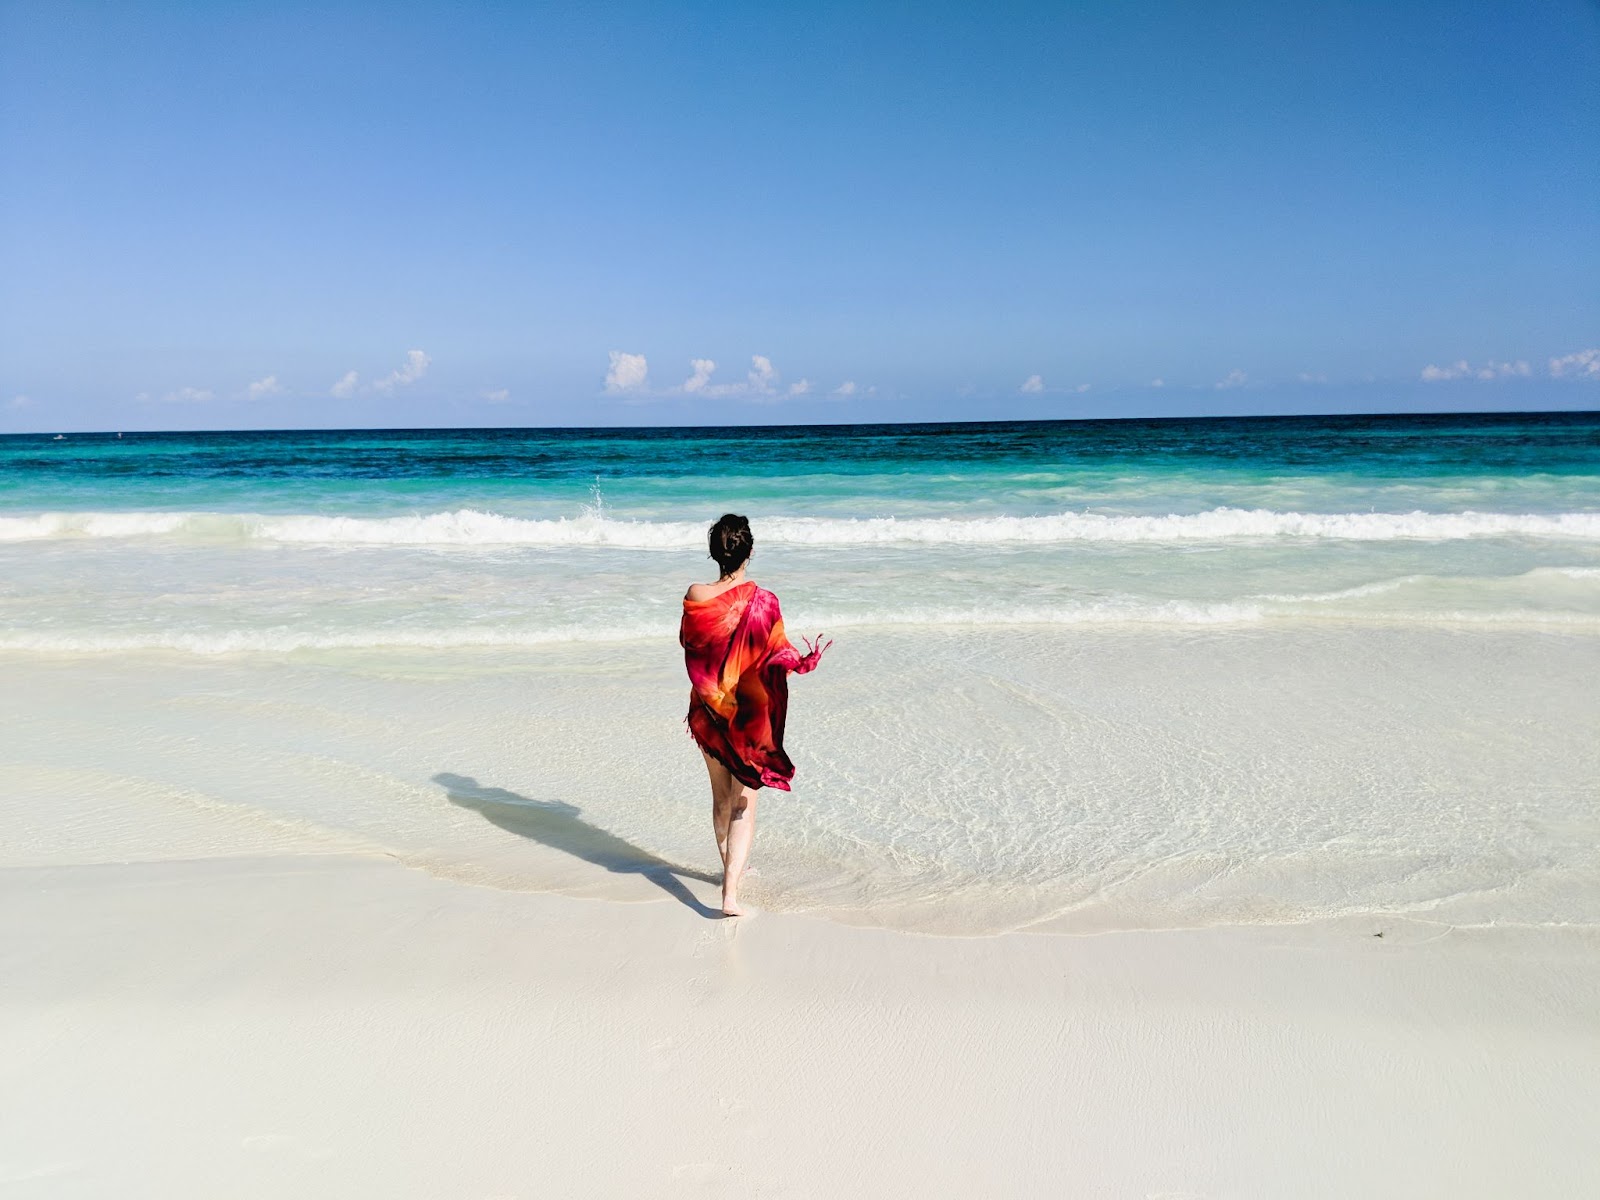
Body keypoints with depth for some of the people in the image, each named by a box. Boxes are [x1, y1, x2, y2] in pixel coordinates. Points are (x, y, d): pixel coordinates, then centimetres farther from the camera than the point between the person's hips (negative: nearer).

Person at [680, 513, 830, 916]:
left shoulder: (695, 596, -9)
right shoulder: (762, 601, -16)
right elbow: (778, 660, -17)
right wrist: (807, 661, -9)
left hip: (707, 709, 3)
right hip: (749, 713, -3)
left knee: (721, 797, 21)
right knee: (744, 804, 4)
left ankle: (731, 868, 39)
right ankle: (730, 892, -5)